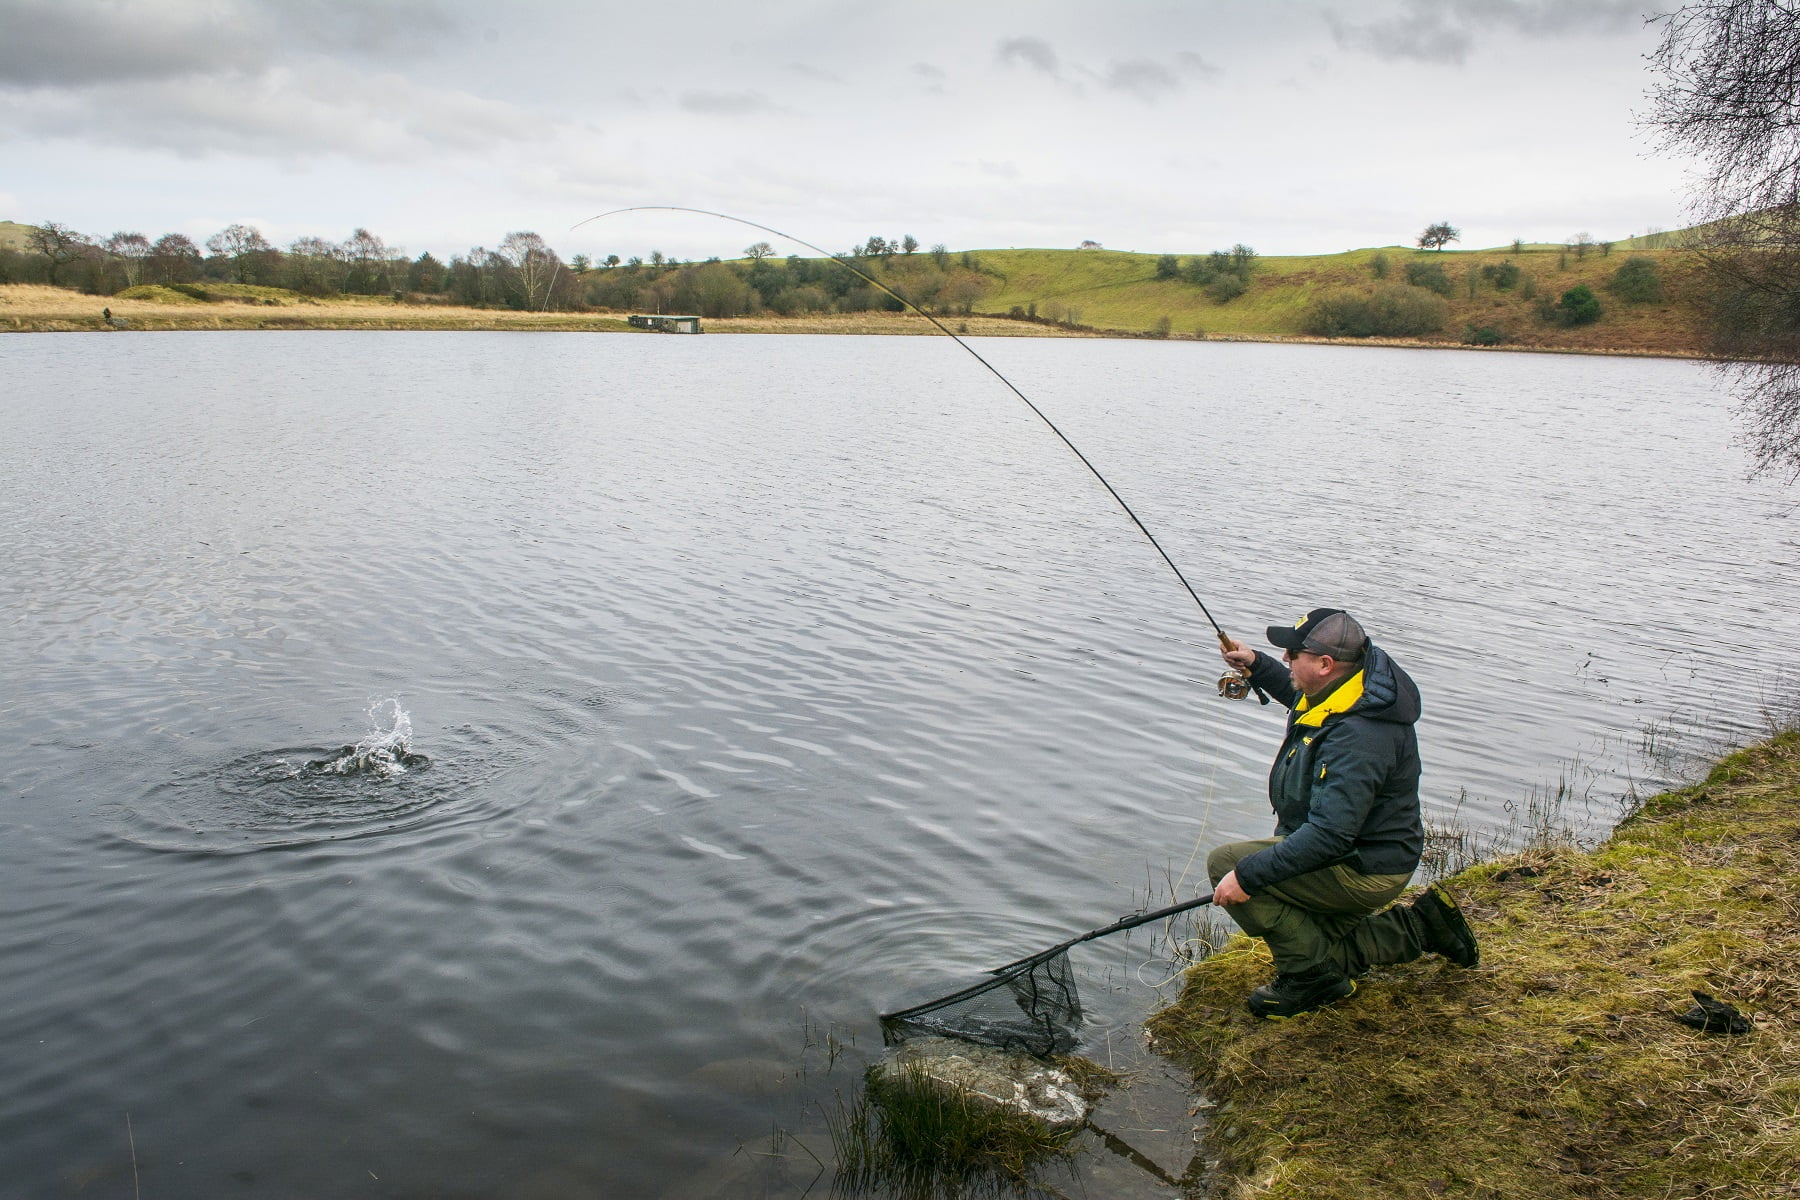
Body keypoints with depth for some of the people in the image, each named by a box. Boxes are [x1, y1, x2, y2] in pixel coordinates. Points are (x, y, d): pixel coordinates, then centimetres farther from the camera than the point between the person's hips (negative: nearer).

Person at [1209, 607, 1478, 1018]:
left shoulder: (1357, 737, -32)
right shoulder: (1335, 693, -2)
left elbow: (1329, 835, -36)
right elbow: (1302, 697, 27)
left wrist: (1247, 875, -35)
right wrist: (1256, 666, 18)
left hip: (1362, 870, -10)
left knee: (1225, 864, -19)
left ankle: (1313, 972, -10)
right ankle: (1421, 926, 23)